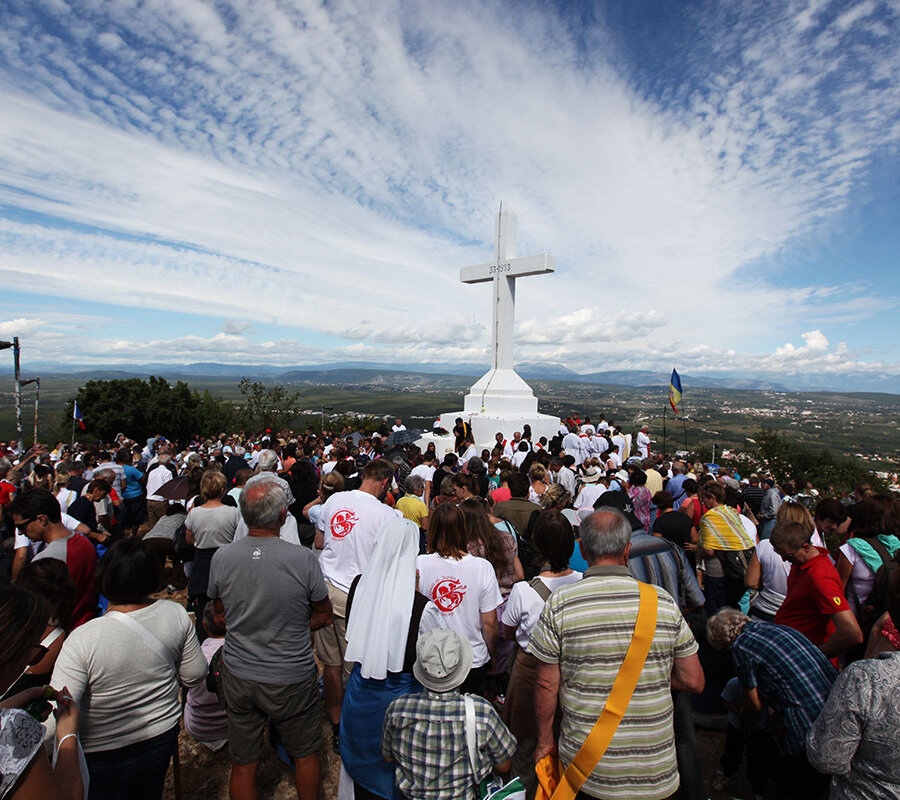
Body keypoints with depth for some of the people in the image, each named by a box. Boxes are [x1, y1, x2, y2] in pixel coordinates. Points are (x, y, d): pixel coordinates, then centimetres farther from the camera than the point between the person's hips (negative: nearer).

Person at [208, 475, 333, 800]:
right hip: (292, 681, -3)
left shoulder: (221, 557, -14)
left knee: (243, 765, 24)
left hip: (238, 678, 3)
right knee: (306, 756, 23)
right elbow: (323, 616, -9)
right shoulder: (302, 559, -24)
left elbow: (220, 610, 5)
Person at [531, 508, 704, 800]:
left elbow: (547, 684, -9)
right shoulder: (663, 601, -10)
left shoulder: (560, 604, -15)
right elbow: (694, 682, -2)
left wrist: (544, 740, 7)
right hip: (656, 770, 1)